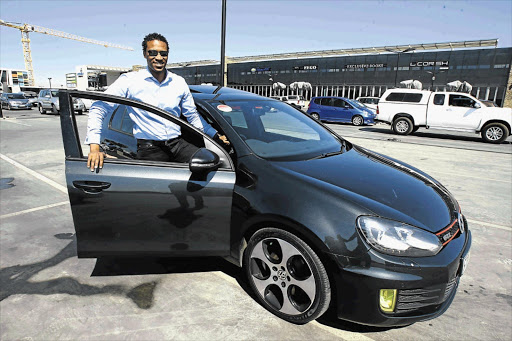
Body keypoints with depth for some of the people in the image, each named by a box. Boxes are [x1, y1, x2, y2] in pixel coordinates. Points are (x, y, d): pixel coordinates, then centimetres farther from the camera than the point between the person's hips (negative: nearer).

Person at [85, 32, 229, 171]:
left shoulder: (179, 82, 11)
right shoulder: (129, 81, -1)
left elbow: (193, 116, 19)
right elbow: (98, 108, -2)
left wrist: (216, 135, 7)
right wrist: (94, 147, -13)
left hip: (178, 144, 3)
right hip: (149, 149, -2)